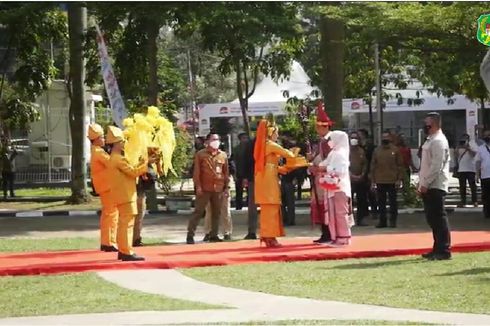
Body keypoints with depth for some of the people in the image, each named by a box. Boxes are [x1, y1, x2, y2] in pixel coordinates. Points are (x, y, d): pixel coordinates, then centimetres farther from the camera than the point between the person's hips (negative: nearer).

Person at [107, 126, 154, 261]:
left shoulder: (115, 158, 16)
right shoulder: (119, 159, -16)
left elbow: (130, 170, 17)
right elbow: (134, 172, -18)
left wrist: (142, 163, 11)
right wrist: (146, 163, -9)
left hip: (123, 196, 11)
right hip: (126, 197, -11)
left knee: (123, 223, 14)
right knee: (127, 223, -10)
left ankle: (122, 251, 19)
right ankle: (127, 252, -11)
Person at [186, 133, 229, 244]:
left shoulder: (223, 155, 10)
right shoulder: (201, 154, 0)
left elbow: (226, 172, 14)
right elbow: (197, 172, -3)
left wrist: (226, 186, 10)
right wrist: (198, 186, -10)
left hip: (218, 189, 4)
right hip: (204, 189, -4)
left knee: (216, 213, 8)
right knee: (198, 211, -5)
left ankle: (214, 235, 15)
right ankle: (190, 235, -4)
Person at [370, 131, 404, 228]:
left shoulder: (395, 150, 1)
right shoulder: (377, 151, 8)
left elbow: (400, 165, 0)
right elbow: (373, 166, 9)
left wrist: (399, 179, -7)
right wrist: (373, 181, 4)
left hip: (392, 181, -3)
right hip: (380, 181, 3)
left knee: (393, 201, 2)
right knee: (381, 202, 6)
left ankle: (393, 221, 8)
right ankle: (382, 221, 12)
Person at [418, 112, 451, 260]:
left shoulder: (439, 141, -14)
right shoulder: (430, 140, 17)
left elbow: (437, 166, -20)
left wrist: (425, 184, -19)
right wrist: (422, 184, 16)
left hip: (435, 186, -10)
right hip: (428, 187, 10)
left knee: (439, 218, -8)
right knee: (432, 219, 13)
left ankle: (444, 251, -5)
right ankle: (438, 249, 20)